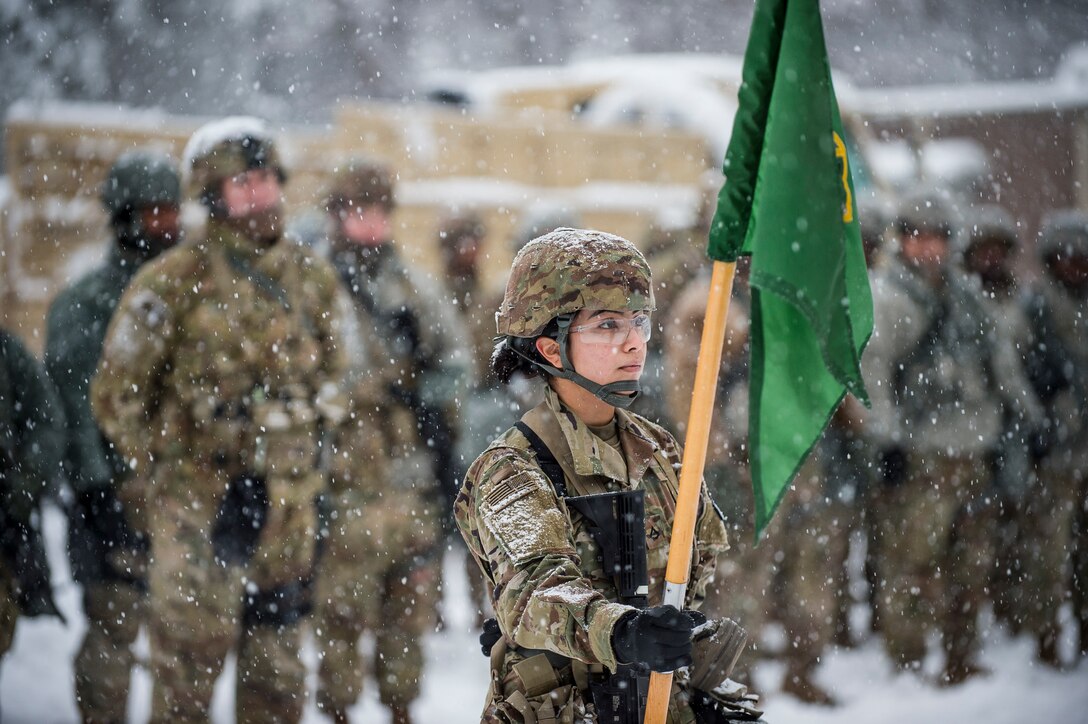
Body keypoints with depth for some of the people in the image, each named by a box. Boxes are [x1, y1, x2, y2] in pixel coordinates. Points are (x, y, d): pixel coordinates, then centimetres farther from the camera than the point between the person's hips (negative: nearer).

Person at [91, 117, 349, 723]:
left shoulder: (316, 281, 8)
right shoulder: (173, 284, -7)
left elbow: (333, 378, 20)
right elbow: (116, 394, -2)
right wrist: (164, 474, -1)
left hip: (288, 508, 5)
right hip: (202, 508, -5)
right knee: (189, 663, -4)